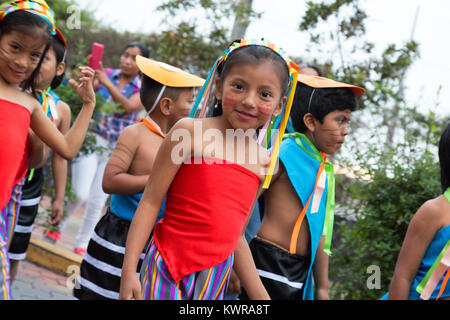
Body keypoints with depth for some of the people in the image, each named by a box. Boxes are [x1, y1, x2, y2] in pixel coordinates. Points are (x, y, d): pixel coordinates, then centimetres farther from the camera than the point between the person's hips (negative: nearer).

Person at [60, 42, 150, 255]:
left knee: (97, 201, 4)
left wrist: (108, 84, -29)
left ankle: (82, 243, 21)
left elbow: (129, 106, -19)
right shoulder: (106, 74, 2)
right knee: (80, 193, -11)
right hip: (91, 140, -1)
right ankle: (58, 225, 16)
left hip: (116, 150, 1)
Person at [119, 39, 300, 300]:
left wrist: (260, 296, 17)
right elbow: (151, 201, -7)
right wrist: (129, 270, -12)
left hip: (214, 278, 5)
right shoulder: (189, 132, -9)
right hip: (169, 269, -5)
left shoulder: (263, 162, 8)